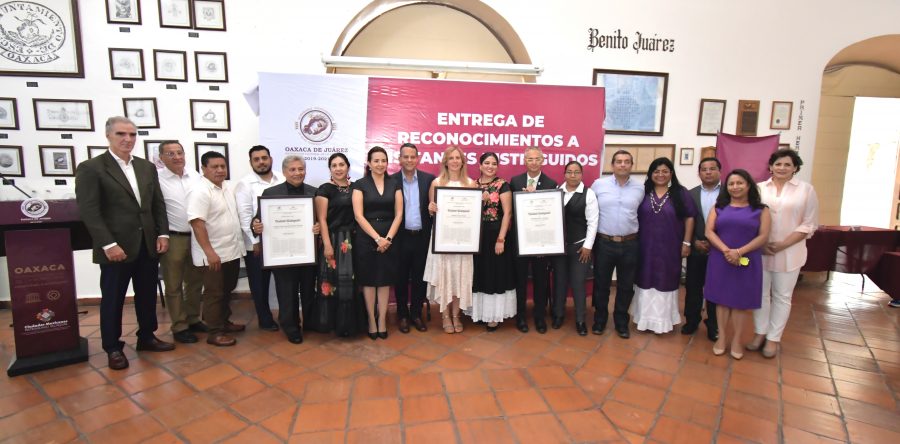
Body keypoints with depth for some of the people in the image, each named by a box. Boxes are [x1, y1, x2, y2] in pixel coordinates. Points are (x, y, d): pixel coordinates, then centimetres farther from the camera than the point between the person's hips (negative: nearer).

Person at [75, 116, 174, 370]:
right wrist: (108, 244, -18)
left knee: (147, 295, 14)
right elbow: (89, 211, -12)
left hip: (148, 245, 5)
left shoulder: (147, 167, 11)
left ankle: (146, 337, 31)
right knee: (113, 299, 8)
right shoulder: (91, 168, -6)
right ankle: (112, 348, 23)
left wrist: (163, 234, 2)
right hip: (116, 248, -5)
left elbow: (158, 204, 12)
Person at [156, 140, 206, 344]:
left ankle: (193, 319, 31)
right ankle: (179, 327, 19)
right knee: (174, 285, 8)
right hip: (172, 239, -5)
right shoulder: (157, 178, -10)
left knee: (195, 282, 15)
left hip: (197, 236, 5)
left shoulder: (195, 175, 6)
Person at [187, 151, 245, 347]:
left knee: (227, 290, 19)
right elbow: (197, 223, -22)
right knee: (214, 293, 2)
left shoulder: (229, 187, 8)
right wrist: (210, 252, -24)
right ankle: (215, 332, 12)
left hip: (232, 251, 8)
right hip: (214, 254, -8)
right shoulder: (200, 191, -16)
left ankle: (224, 321, 34)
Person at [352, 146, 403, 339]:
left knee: (385, 280, 6)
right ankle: (371, 319, 17)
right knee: (368, 280, 4)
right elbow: (358, 215, -7)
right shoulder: (360, 184, 0)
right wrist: (377, 238, -14)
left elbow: (398, 214, 2)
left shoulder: (394, 185, 7)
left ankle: (382, 320, 17)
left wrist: (387, 238, -10)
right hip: (366, 238, -2)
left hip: (389, 238, 2)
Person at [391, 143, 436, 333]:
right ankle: (402, 315, 26)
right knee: (401, 278, 10)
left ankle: (416, 313, 26)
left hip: (422, 237, 1)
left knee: (419, 277, 11)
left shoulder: (429, 179, 1)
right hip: (400, 237, -1)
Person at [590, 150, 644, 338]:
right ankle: (599, 319, 28)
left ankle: (621, 322, 29)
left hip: (630, 245, 2)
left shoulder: (639, 188, 2)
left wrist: (633, 229, 6)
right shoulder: (598, 184, -3)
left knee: (626, 286, 12)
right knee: (601, 284, 10)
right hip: (604, 243, -1)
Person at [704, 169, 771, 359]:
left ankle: (736, 340, 17)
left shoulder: (760, 210, 4)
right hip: (720, 260, 1)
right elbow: (709, 232, -2)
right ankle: (722, 337, 17)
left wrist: (739, 252, -17)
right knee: (722, 299, 7)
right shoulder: (719, 207, 7)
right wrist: (726, 251, -17)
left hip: (746, 262, -1)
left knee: (740, 301, 5)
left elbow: (763, 236, -5)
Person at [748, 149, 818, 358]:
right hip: (760, 251, 1)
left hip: (789, 253, -1)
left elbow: (809, 224, -3)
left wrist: (783, 244, -13)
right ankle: (760, 333, 25)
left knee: (782, 296, 8)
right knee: (761, 294, 10)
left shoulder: (806, 190, -1)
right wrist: (760, 244, -11)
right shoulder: (759, 188, 2)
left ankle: (773, 338, 21)